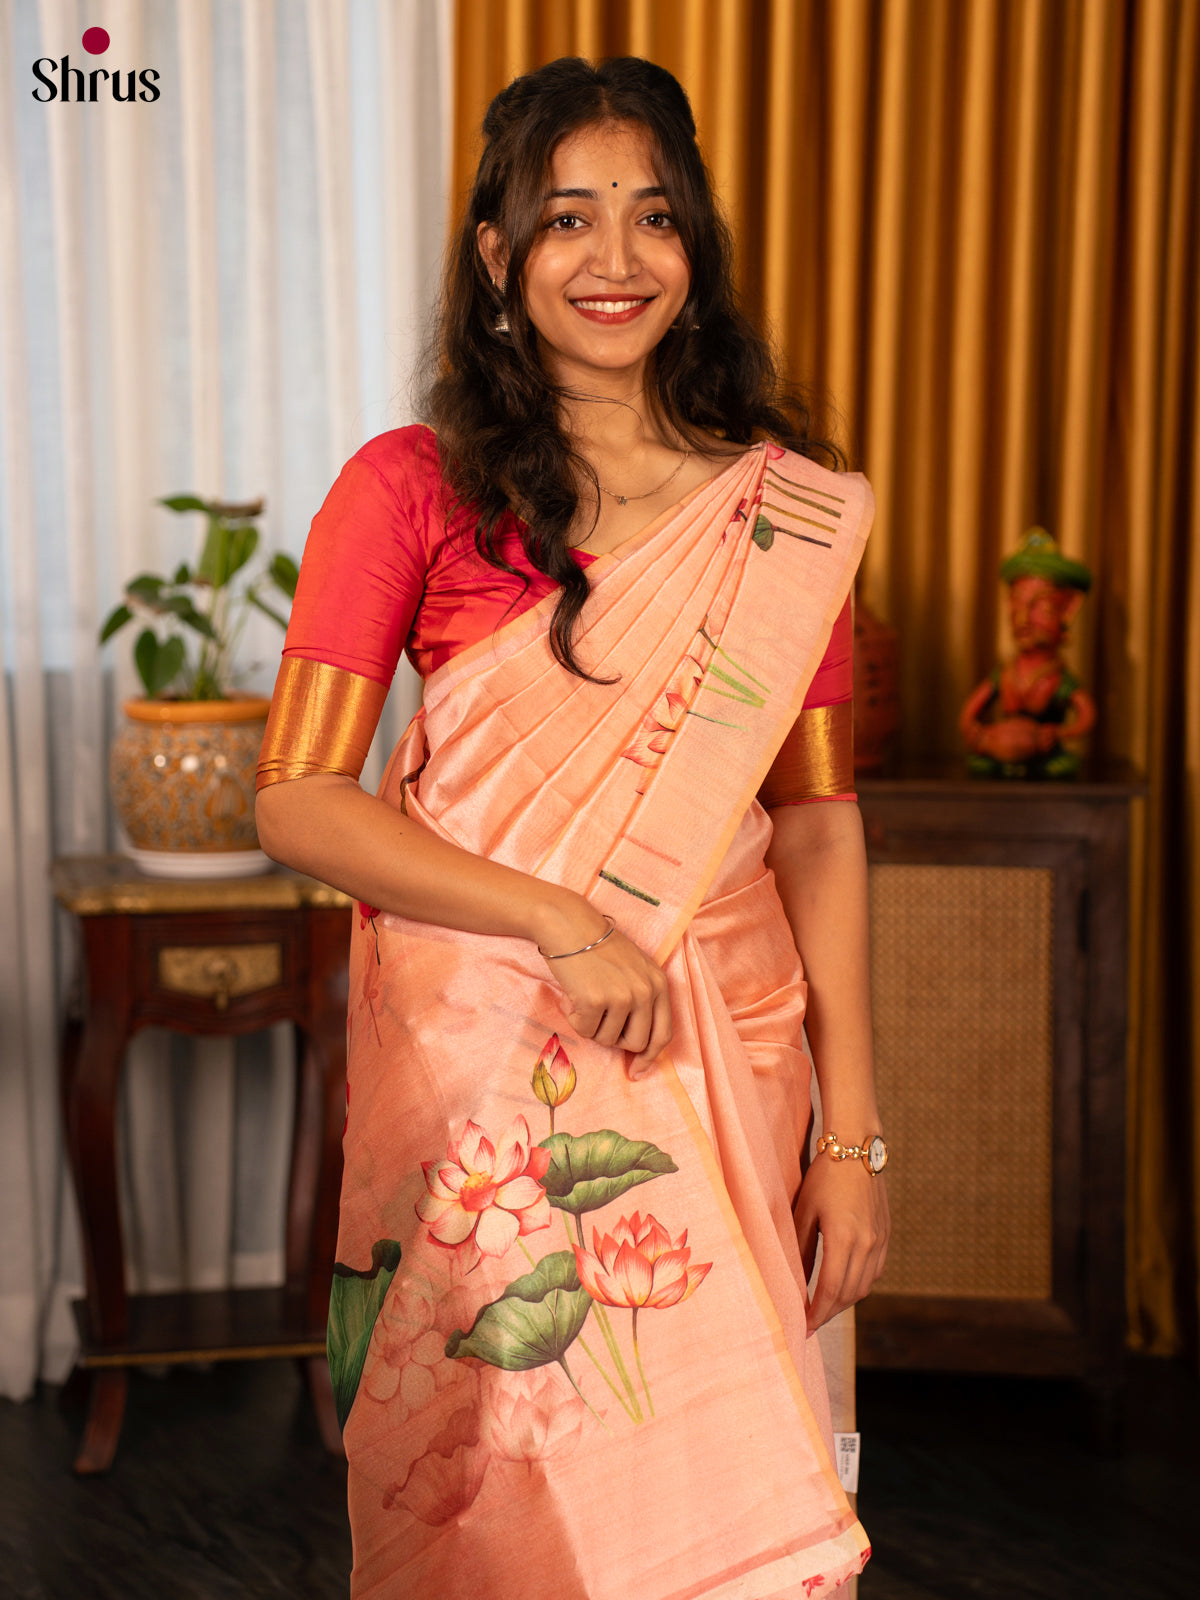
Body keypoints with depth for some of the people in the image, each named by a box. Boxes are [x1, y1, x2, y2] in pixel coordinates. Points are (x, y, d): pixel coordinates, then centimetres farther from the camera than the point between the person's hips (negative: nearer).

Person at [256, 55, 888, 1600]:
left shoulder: (790, 509, 5)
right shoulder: (409, 488, -2)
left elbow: (819, 828, 4)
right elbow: (296, 802, -7)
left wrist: (853, 1132, 0)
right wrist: (560, 918, -16)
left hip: (720, 1065, 2)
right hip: (482, 1067, -1)